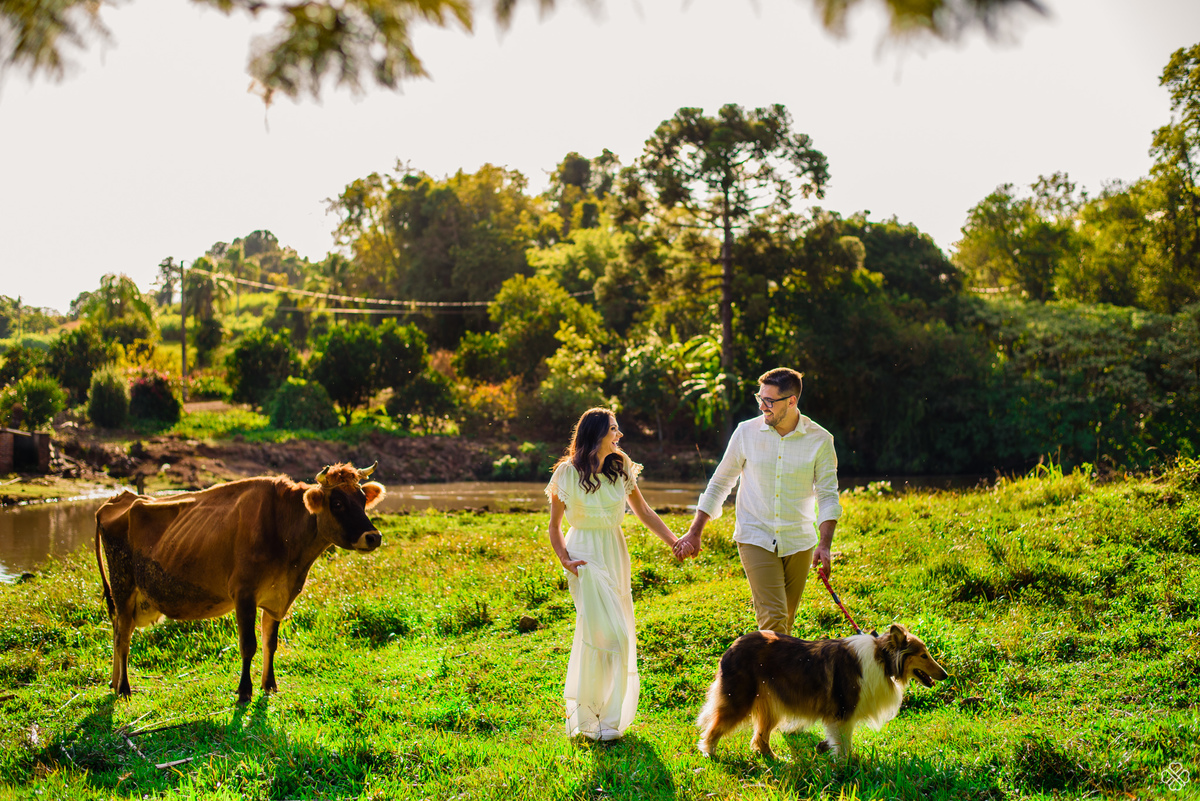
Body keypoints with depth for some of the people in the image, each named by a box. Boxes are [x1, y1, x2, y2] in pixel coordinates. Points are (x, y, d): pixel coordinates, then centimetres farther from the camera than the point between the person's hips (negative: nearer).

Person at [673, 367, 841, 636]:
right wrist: (694, 532, 4)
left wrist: (825, 545, -15)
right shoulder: (747, 433, -2)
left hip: (799, 542, 1)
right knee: (773, 617, -14)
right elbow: (720, 483, 7)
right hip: (756, 538, -1)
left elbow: (828, 495, -1)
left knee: (786, 621, 8)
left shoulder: (819, 440, -3)